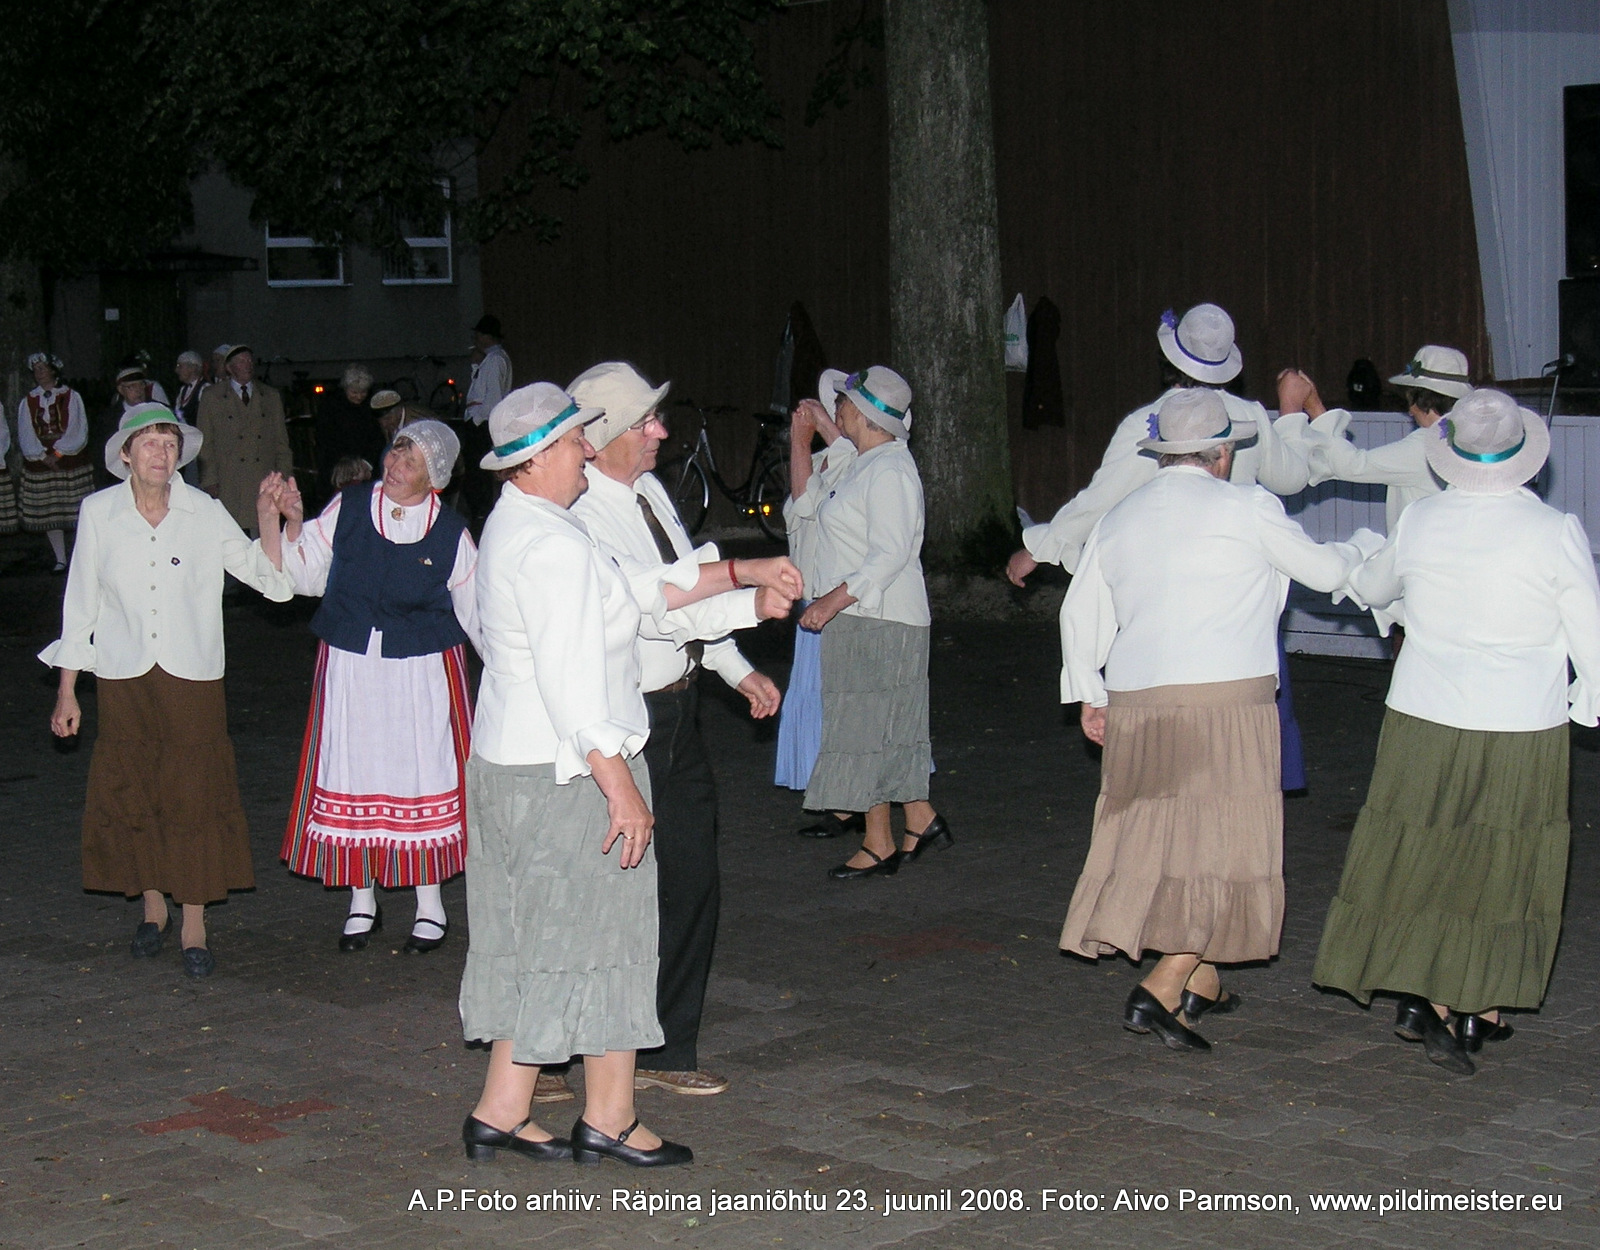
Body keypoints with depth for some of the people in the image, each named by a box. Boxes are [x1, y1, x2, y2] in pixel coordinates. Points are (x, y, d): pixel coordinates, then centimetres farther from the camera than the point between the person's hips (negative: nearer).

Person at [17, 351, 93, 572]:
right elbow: (26, 436, 3)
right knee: (48, 512, 0)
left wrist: (58, 453, -13)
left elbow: (77, 431, -4)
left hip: (70, 460, -2)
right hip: (39, 463, 2)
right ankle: (60, 559, 5)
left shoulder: (71, 397, 3)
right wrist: (43, 456, -11)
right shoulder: (27, 402, 9)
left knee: (77, 510, -5)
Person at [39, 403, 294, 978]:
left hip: (192, 675, -1)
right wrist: (66, 691, 6)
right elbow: (81, 602, 5)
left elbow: (271, 578, -2)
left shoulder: (205, 514, -4)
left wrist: (268, 517, -17)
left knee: (195, 797, 0)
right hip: (122, 674, 1)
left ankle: (194, 928, 9)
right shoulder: (99, 512, -2)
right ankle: (153, 909, 25)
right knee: (131, 795, 7)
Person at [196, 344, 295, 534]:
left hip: (265, 483, 2)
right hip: (228, 488, -2)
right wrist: (209, 482, -2)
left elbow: (282, 442, 16)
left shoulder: (272, 397, 17)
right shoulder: (211, 397, 10)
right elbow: (205, 444, 7)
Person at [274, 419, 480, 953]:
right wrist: (293, 524, -9)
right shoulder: (349, 507, 1)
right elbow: (309, 576, 5)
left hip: (424, 668, -1)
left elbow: (474, 610, 7)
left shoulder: (451, 532, -2)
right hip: (350, 663, 2)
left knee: (424, 776, 1)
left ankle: (430, 906, 17)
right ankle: (362, 900, 21)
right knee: (352, 773, 6)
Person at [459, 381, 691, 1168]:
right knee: (600, 935, 1)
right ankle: (609, 1118, 11)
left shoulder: (510, 526, 13)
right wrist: (618, 781, -22)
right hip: (567, 772, -10)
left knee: (530, 938, 14)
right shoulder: (554, 543, -20)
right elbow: (571, 679, -24)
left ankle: (500, 1112, 18)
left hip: (506, 760, 10)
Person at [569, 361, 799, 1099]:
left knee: (692, 884, 15)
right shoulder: (580, 516, -20)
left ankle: (668, 1052, 29)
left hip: (677, 708, 9)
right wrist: (746, 589, -35)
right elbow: (646, 603, -31)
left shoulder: (650, 490, 8)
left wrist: (738, 670, 13)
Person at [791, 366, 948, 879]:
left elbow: (891, 555, -23)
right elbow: (809, 502, 26)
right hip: (858, 621, 10)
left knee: (868, 729, -5)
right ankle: (921, 819, 21)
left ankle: (879, 846, 0)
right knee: (889, 730, 14)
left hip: (879, 623, -10)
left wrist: (834, 599, -25)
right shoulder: (860, 465, 15)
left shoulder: (889, 470, -16)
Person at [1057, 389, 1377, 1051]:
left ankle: (1198, 981, 26)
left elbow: (1081, 612, 16)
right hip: (1225, 698, -6)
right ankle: (1160, 990, -13)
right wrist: (1368, 546, 29)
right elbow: (1325, 570, 9)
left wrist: (1089, 695, 25)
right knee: (1226, 848, -3)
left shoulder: (1118, 519, 14)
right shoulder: (1246, 508, -1)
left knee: (1166, 839, 18)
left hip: (1135, 705, 6)